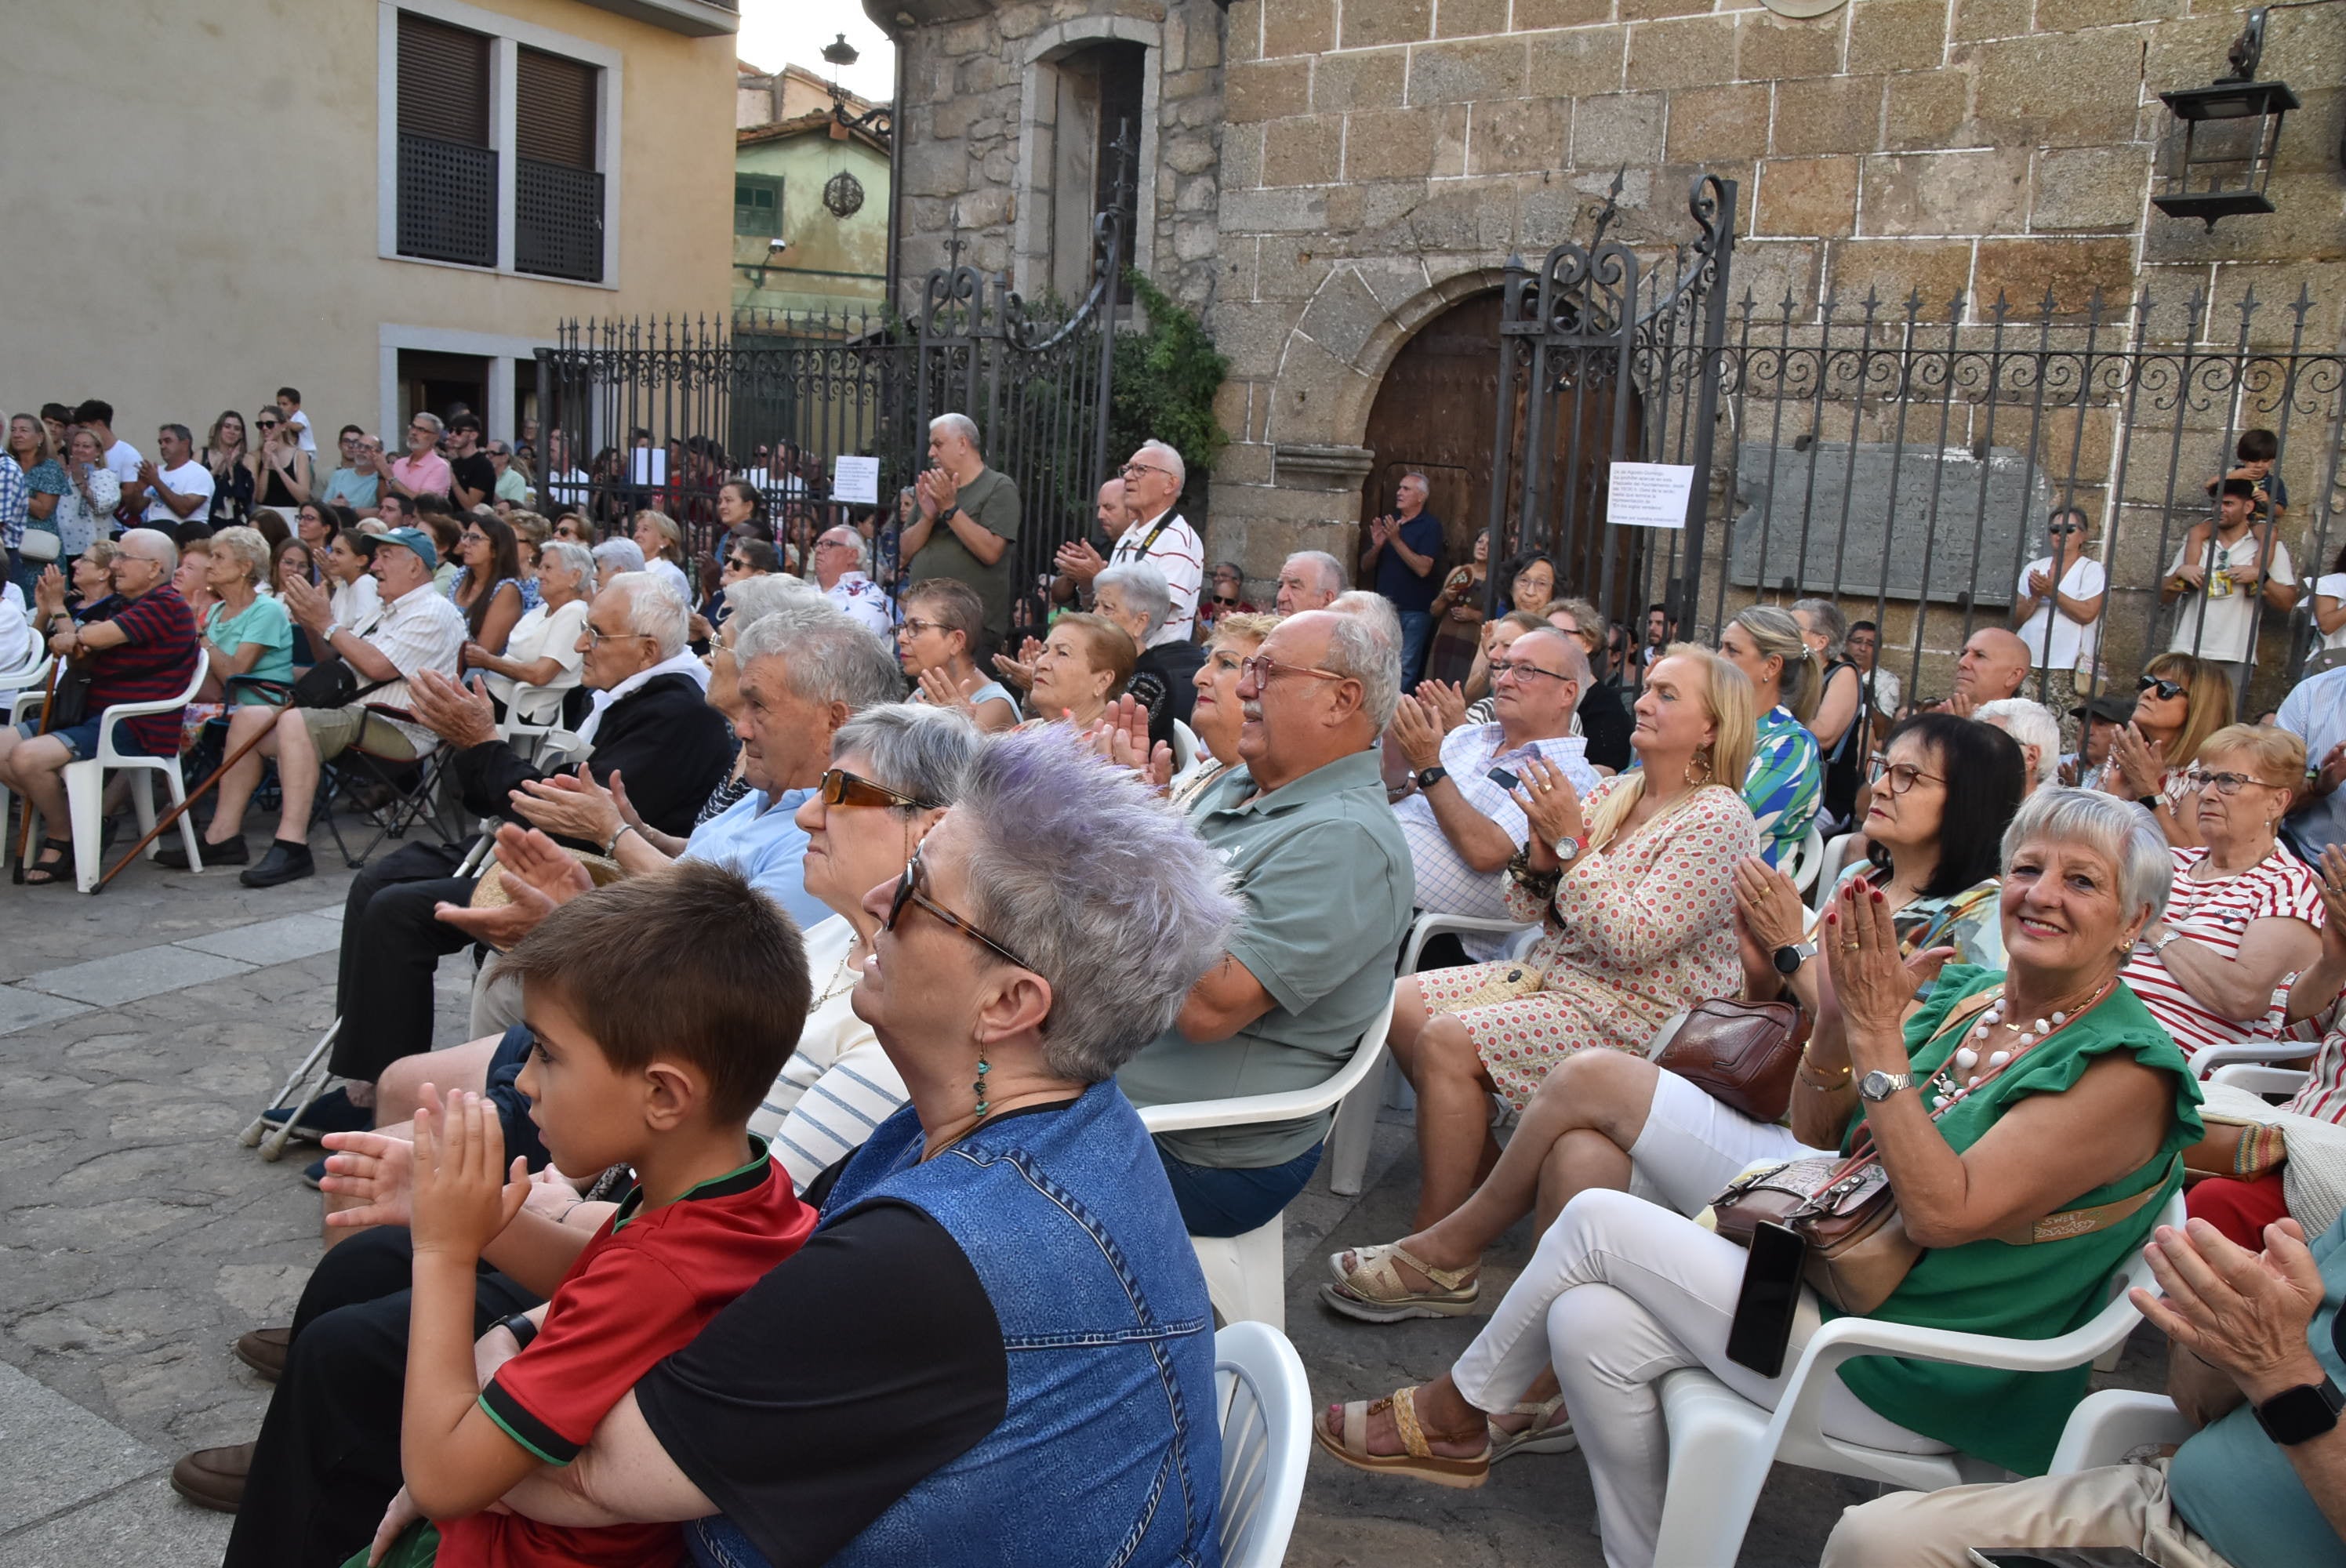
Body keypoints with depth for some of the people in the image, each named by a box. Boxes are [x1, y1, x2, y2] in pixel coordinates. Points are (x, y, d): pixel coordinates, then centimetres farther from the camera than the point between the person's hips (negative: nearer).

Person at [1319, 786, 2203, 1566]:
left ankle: (1455, 1414, 10)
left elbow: (1946, 1213, -26)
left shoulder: (2124, 1074, -17)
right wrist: (1840, 1014, -9)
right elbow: (1812, 1140, 8)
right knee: (1589, 1325, -13)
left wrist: (1878, 1037, -25)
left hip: (1911, 1378, -7)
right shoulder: (1968, 995, 5)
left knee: (1597, 1219, -12)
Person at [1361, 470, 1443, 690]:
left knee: (1405, 669, -8)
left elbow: (1423, 568, -16)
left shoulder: (1430, 526, -4)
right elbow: (1365, 567, 12)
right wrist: (1376, 546, -8)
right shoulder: (1387, 521, 15)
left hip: (1414, 611, -6)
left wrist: (1396, 540, -20)